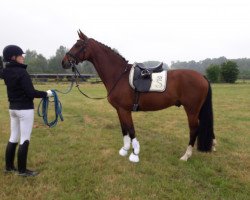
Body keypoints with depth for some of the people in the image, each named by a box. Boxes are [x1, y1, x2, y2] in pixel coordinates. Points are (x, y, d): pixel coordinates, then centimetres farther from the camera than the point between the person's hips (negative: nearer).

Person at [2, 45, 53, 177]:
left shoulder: (7, 72, 7)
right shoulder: (21, 72, -19)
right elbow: (30, 92, -20)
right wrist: (46, 94, -9)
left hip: (12, 108, 9)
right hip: (25, 109, -9)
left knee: (14, 137, 18)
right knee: (25, 139, 1)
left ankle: (9, 166, 29)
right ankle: (22, 170, 11)